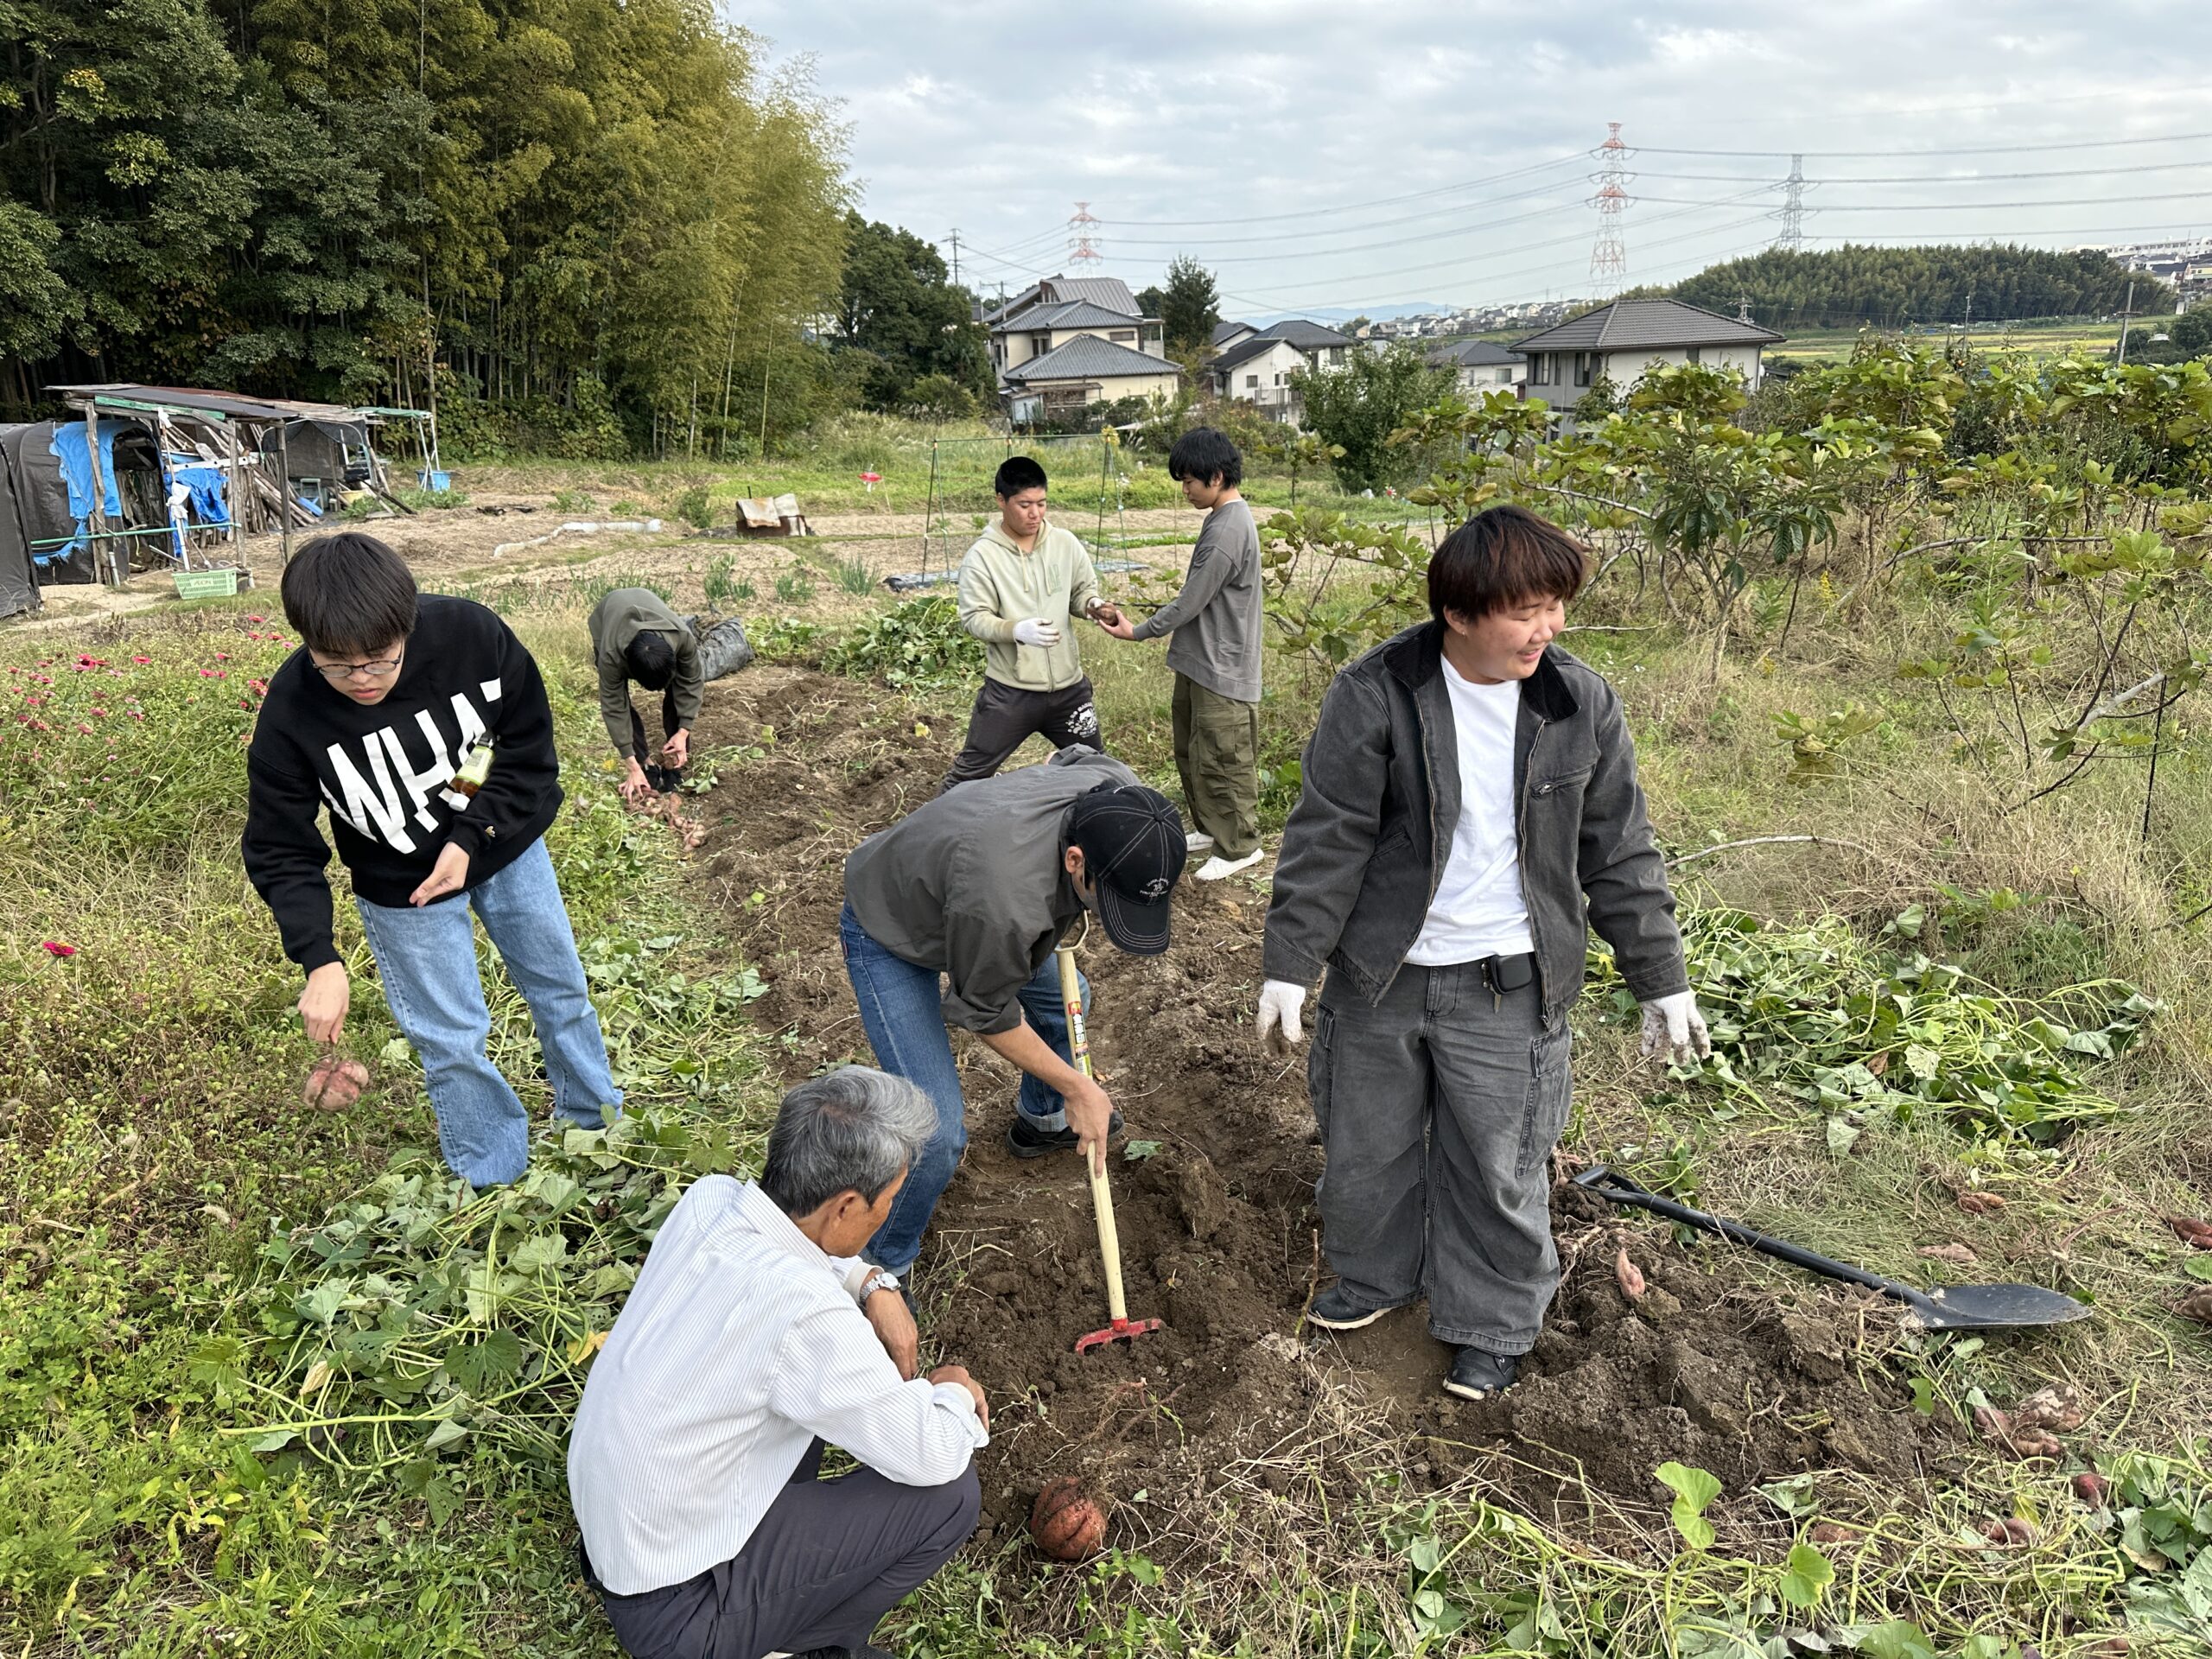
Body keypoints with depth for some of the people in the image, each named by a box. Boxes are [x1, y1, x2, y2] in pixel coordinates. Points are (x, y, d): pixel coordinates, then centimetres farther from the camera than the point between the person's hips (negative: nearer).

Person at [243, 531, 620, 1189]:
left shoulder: (472, 634, -28)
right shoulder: (291, 713, -27)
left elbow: (531, 750, -14)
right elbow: (280, 852, -16)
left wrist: (471, 837, -25)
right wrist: (321, 961, -26)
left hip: (506, 846, 2)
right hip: (400, 889, -2)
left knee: (560, 987, 19)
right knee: (452, 1041, 6)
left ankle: (598, 1121, 44)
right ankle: (497, 1183, 30)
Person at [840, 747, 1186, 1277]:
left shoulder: (1118, 794, -25)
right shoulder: (1003, 902, -46)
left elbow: (1070, 755, 2)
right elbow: (987, 1015, -24)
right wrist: (1077, 1087, -13)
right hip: (888, 932, -7)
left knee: (1064, 997, 24)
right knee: (938, 1131, -15)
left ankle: (1041, 1120, 52)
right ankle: (880, 1267, 11)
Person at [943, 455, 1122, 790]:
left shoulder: (1065, 543, 0)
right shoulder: (982, 555, -10)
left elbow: (1082, 590, 12)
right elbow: (974, 618, -13)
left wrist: (1093, 605, -13)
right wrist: (1016, 630, -31)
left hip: (1068, 685, 4)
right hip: (1009, 691, -3)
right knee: (971, 772, 5)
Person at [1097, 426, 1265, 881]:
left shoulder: (1227, 531, -23)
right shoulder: (1226, 517, 9)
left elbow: (1190, 603, -20)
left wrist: (1138, 632, -11)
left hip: (1222, 668, -10)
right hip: (1201, 660, 10)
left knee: (1223, 760, 1)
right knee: (1191, 751, 19)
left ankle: (1238, 847, 14)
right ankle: (1209, 828, 34)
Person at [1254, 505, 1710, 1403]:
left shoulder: (1582, 705, -6)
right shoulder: (1375, 694, -13)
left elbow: (1618, 854, 3)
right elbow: (1326, 838, -11)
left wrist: (1661, 981, 5)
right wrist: (1290, 964, -13)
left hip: (1508, 989, 0)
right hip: (1380, 976, 0)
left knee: (1498, 1167, 12)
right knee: (1366, 1145, 18)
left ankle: (1491, 1323, 37)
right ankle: (1377, 1274, 47)